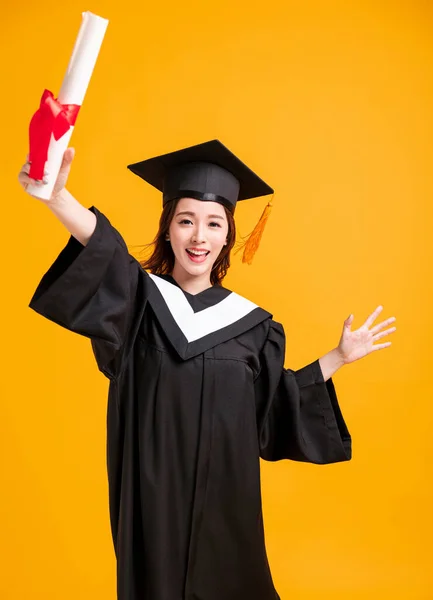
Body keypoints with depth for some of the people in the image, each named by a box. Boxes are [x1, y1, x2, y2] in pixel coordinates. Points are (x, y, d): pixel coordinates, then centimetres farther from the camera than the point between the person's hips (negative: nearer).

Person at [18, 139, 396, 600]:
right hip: (152, 496, -2)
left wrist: (338, 358, 8)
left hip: (224, 497, 3)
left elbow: (276, 408, 10)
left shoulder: (250, 323, 2)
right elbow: (103, 252, -30)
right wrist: (55, 196, -50)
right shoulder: (141, 300, -7)